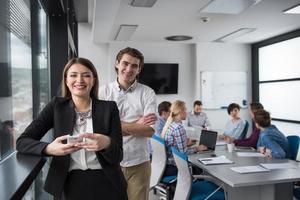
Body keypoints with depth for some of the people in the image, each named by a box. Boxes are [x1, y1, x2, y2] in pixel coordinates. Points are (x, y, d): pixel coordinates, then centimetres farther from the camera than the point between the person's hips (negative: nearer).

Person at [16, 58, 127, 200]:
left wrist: (107, 144, -30)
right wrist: (50, 148, -25)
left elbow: (117, 157, -7)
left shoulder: (109, 108, -5)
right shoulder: (57, 106, -1)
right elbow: (22, 142, -5)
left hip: (107, 186, 0)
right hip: (70, 186, 1)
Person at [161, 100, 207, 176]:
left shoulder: (169, 124, 5)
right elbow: (183, 152, -20)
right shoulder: (179, 128, -21)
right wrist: (197, 148, -7)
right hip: (172, 167, -8)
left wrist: (186, 143, 10)